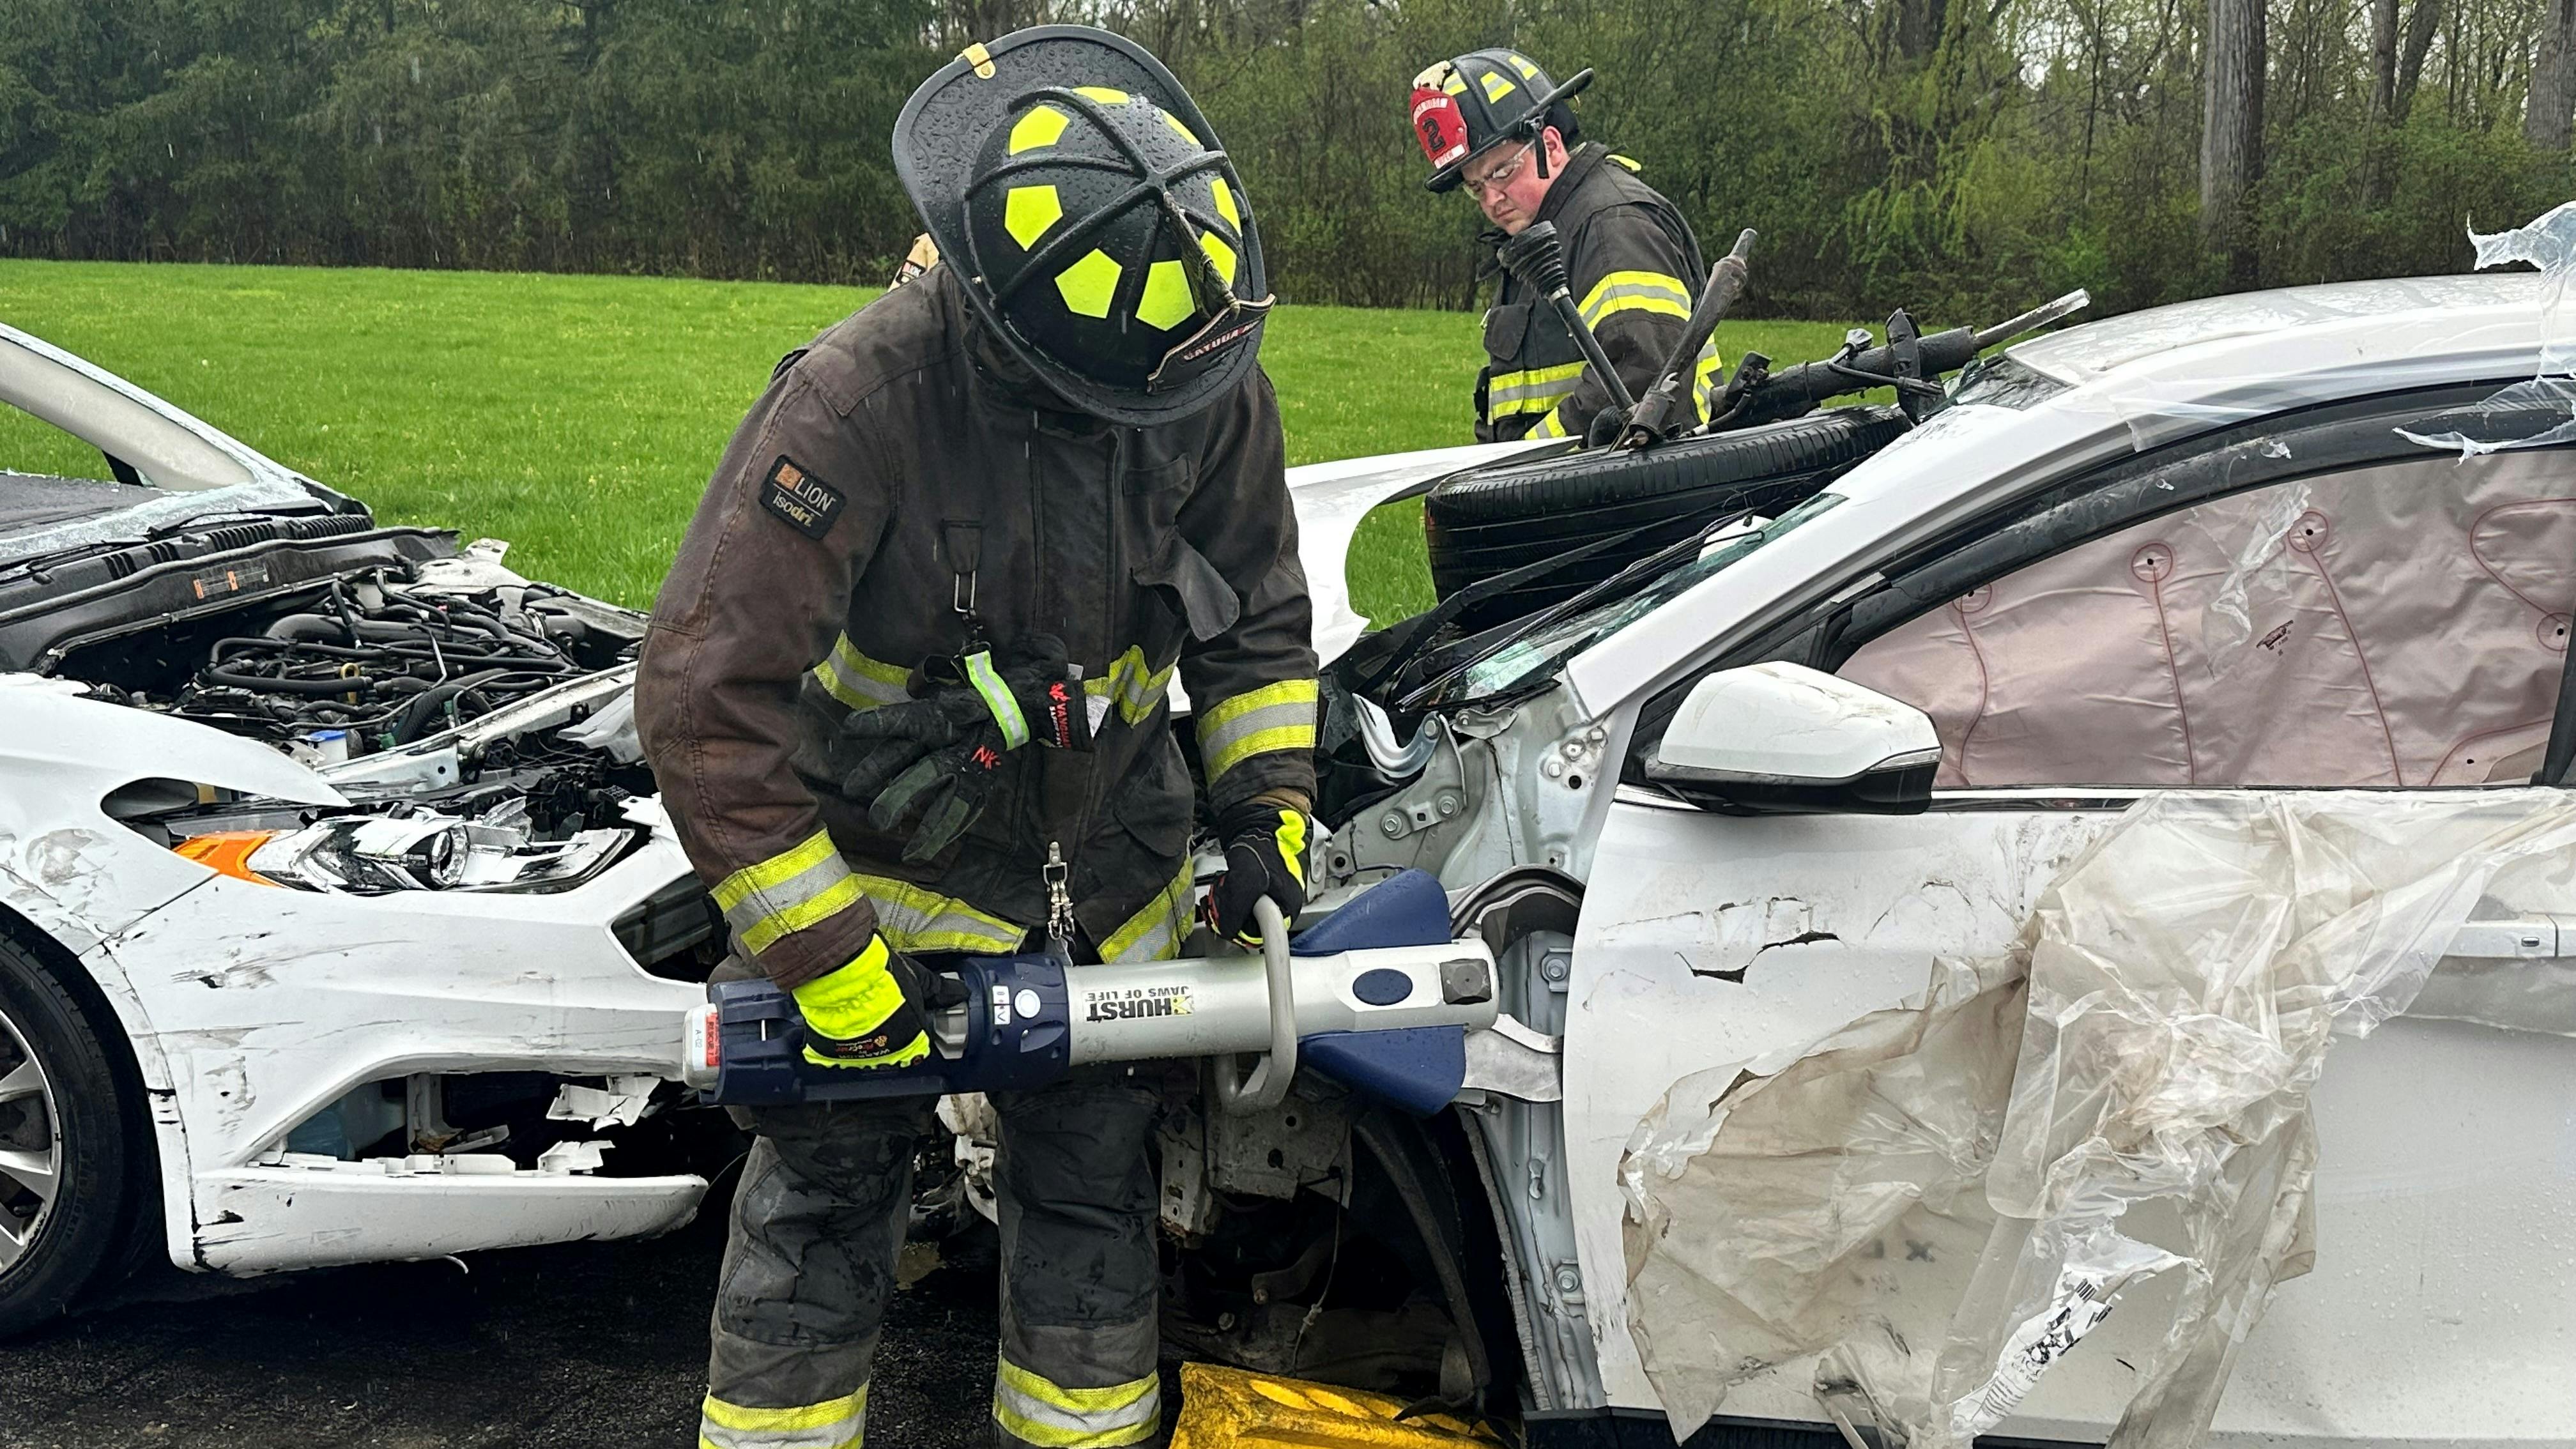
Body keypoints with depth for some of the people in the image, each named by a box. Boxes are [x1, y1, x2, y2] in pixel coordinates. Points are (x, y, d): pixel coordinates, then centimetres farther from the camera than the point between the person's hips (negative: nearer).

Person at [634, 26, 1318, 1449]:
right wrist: (824, 959, -24)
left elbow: (1258, 612, 4)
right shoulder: (857, 399, -31)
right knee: (824, 1187, 3)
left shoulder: (1214, 388, -15)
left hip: (1111, 858, 4)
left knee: (1094, 1179, 13)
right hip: (888, 853, -4)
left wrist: (1267, 813, -5)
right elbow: (704, 696, -28)